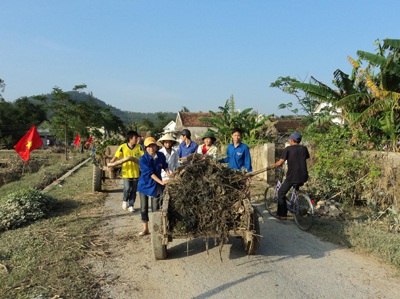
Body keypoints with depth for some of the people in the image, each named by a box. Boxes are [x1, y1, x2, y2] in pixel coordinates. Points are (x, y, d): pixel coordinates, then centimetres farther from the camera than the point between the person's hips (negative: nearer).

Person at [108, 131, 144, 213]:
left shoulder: (138, 147, 0)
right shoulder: (123, 147, -6)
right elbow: (115, 157, -6)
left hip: (136, 172, 3)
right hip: (126, 172, -3)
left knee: (133, 190, 8)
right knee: (127, 188, -10)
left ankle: (131, 205, 22)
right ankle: (124, 200, 20)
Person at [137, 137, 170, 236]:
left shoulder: (161, 156, -8)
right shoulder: (143, 159, -19)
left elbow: (165, 166, 10)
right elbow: (150, 173, -25)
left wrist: (169, 175, -7)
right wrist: (161, 182, -32)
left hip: (157, 184, 2)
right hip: (145, 184, -2)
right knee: (144, 207, 4)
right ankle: (145, 229, 18)